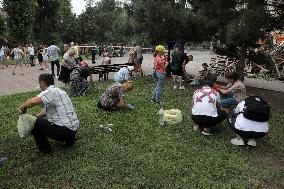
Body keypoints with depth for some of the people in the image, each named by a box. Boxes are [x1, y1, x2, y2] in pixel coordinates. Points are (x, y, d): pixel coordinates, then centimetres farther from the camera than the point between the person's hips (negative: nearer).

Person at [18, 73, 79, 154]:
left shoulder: (51, 92, -14)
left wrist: (23, 106, -10)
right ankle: (69, 139, 20)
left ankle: (44, 148, 12)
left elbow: (33, 101, -29)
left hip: (65, 130, -9)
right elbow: (45, 111, 23)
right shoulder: (56, 90, 16)